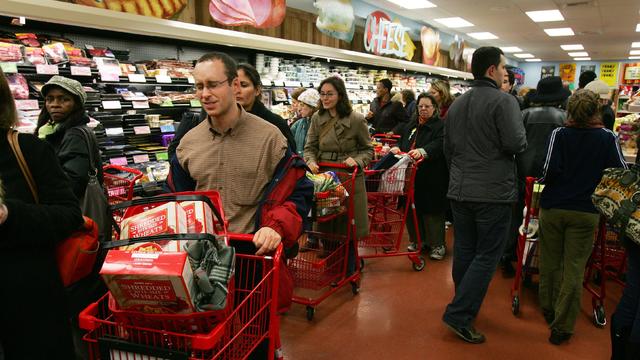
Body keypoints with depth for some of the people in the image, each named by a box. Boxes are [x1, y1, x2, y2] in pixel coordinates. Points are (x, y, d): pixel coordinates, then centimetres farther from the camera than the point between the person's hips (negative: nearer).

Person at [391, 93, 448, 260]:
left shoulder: (441, 126, -4)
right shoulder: (411, 125, 18)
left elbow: (439, 144, -20)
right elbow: (403, 142, 21)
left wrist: (423, 151, -38)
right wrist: (397, 147, -3)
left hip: (431, 179, -6)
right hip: (411, 176, 6)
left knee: (431, 209, -1)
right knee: (412, 208, 10)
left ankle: (437, 244, 11)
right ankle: (416, 239, 25)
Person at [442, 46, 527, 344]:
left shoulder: (456, 104, 12)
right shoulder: (504, 101, -11)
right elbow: (516, 143, -19)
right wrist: (521, 141, 4)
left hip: (459, 191, 7)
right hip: (493, 193, -7)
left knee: (463, 252, 14)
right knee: (486, 256, 1)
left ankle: (466, 308, 30)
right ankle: (459, 315, 0)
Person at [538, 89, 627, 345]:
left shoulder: (559, 134, -6)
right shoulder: (608, 138, -2)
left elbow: (550, 170, -16)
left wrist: (543, 180, 5)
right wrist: (594, 179, 15)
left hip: (553, 208, 0)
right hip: (586, 211, 0)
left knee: (550, 263, 16)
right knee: (574, 269, 6)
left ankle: (548, 310, 32)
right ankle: (562, 327, 10)